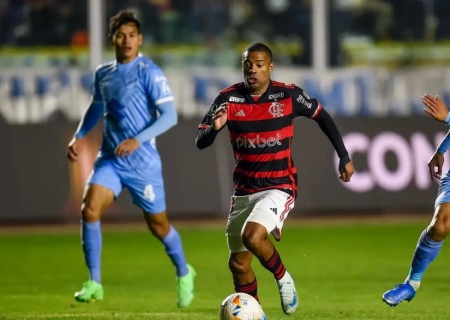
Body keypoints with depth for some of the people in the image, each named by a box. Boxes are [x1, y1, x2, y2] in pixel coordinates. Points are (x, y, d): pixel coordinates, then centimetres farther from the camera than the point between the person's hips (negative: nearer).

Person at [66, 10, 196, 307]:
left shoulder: (149, 72, -12)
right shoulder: (102, 74, 6)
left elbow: (170, 116, -17)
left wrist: (138, 140, -27)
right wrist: (79, 137, 15)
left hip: (143, 162, -4)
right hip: (109, 159, 4)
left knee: (158, 224, 7)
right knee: (90, 209, -17)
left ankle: (184, 274, 34)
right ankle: (94, 284, -10)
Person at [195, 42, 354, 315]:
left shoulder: (288, 95, -10)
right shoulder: (229, 99, -6)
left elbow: (322, 117, 7)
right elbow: (200, 142, -8)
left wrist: (344, 157, 8)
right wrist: (214, 128, -31)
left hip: (279, 187, -4)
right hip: (244, 190, 4)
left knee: (252, 235, -29)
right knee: (238, 264, 7)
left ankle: (283, 278, -1)